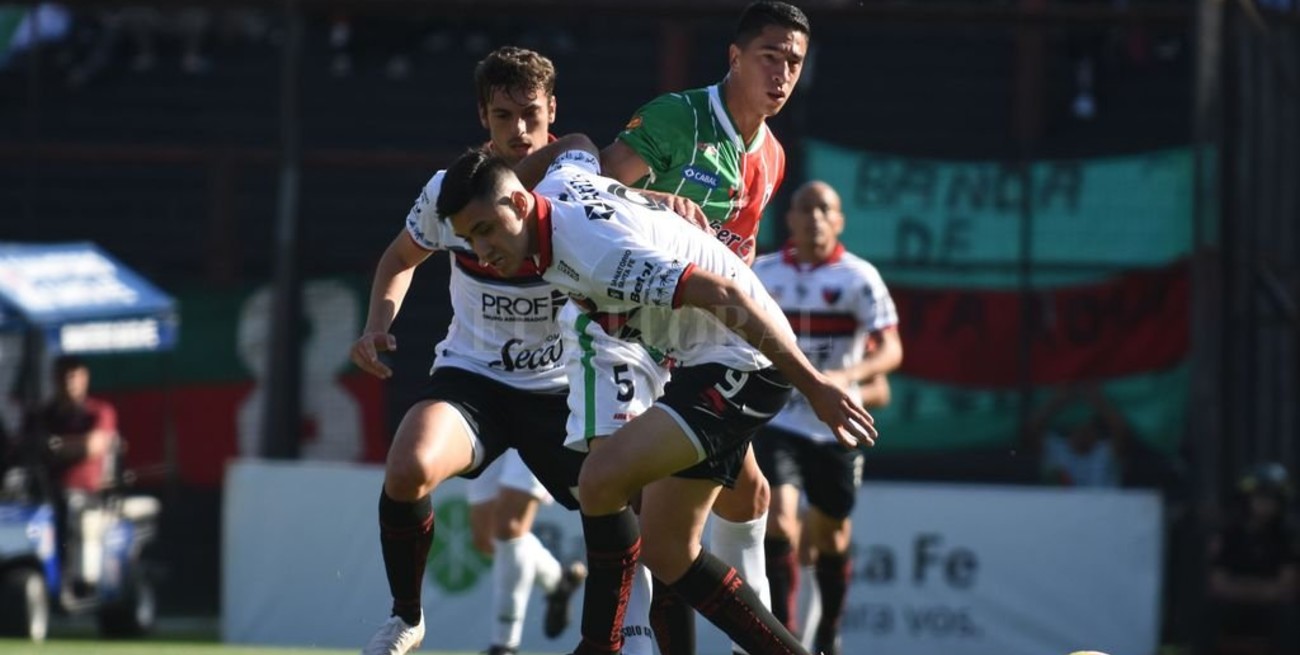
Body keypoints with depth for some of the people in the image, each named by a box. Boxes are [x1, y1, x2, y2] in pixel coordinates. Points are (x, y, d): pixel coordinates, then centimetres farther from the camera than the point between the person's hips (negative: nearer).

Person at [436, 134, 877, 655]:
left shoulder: (594, 249, -27)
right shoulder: (558, 181, 1)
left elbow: (718, 293, -31)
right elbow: (577, 145, 28)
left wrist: (814, 386, -30)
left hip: (739, 362, -11)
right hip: (703, 359, 11)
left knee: (601, 478, -25)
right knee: (668, 553, 8)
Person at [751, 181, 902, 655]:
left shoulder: (858, 278, -8)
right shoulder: (763, 273, 1)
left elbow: (891, 350, -17)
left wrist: (847, 376, -32)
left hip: (836, 425, -1)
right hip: (777, 420, 1)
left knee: (830, 535, 13)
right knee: (779, 520, -19)